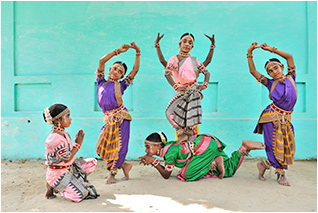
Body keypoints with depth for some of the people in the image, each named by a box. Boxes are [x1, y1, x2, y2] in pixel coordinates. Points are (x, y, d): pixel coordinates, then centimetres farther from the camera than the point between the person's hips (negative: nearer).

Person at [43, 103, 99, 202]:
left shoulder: (64, 133, 4)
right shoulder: (55, 138, -26)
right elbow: (66, 159, -23)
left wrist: (76, 142, -6)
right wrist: (78, 144, -17)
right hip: (57, 173, -9)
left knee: (93, 163, 4)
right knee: (81, 194, -13)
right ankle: (52, 186, 4)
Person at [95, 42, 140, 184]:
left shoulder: (121, 85, 7)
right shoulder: (101, 82, 11)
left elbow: (135, 70, 4)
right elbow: (101, 61, 3)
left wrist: (137, 53, 1)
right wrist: (118, 51, 0)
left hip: (121, 117, -2)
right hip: (108, 119, 2)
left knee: (119, 146, -1)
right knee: (104, 146, 1)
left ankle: (112, 173, 18)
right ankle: (123, 165, 21)